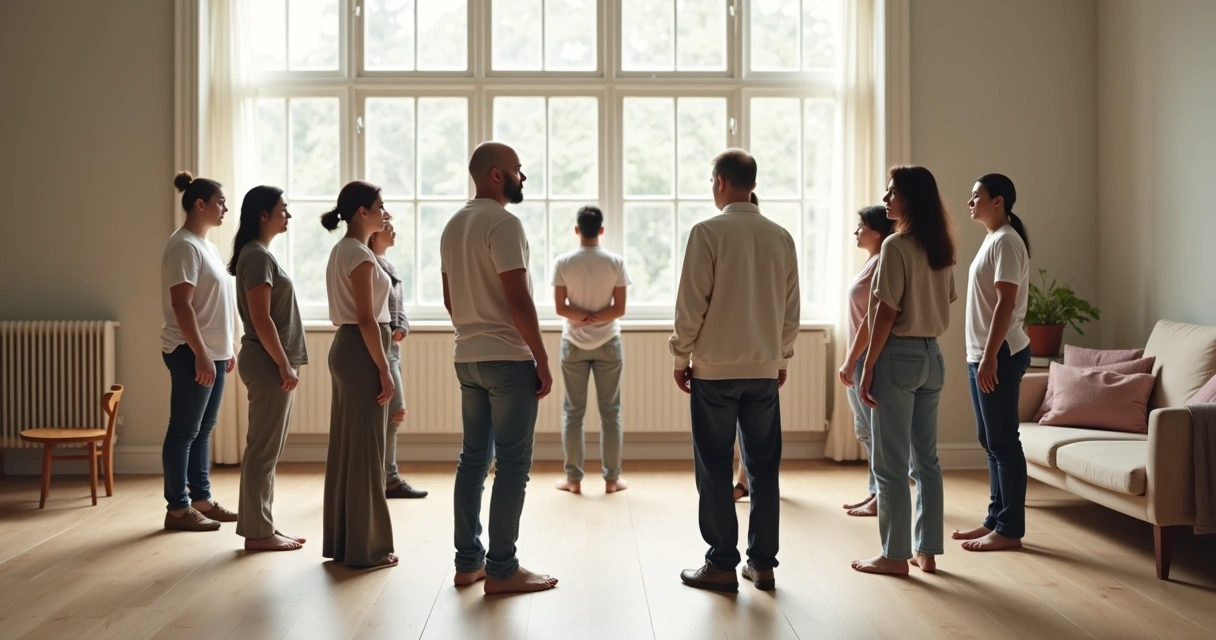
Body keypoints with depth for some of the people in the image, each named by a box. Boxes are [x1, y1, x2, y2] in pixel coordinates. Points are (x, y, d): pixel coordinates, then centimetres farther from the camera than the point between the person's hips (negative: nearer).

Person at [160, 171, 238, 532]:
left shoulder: (206, 245, 16)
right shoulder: (184, 245, -13)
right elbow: (182, 305, -20)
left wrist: (226, 348, 20)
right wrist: (200, 354, -22)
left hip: (214, 351, 9)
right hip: (191, 353, -9)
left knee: (203, 429, 14)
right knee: (184, 431, -2)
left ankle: (201, 499, 22)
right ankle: (177, 508, 5)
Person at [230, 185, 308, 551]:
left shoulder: (260, 254, 17)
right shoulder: (257, 256, -13)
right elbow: (261, 319, -19)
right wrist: (284, 365, -17)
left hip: (269, 361, 10)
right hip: (267, 362, -10)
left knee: (267, 449, 13)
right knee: (263, 450, -4)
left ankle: (262, 527, 20)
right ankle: (258, 532, 4)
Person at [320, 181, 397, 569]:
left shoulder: (341, 251, 15)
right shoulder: (360, 254, -15)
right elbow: (366, 319, -19)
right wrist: (384, 369, -17)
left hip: (343, 348, 10)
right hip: (361, 352, -10)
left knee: (346, 446, 13)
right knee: (365, 450, -3)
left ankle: (341, 540, 22)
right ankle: (365, 546, 5)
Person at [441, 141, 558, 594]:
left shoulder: (454, 225, 14)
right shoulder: (503, 223, -14)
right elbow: (518, 299, -19)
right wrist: (543, 360, -14)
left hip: (468, 358, 9)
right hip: (509, 358, -9)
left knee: (474, 457, 13)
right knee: (512, 463, -2)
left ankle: (468, 562, 19)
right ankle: (501, 569, 3)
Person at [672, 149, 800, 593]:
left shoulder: (708, 232, -10)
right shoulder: (781, 237, 3)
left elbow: (691, 303, -11)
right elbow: (791, 307, 8)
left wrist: (681, 357, 0)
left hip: (715, 368, -4)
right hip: (764, 368, 4)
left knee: (715, 469, 5)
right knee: (763, 467, 11)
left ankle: (722, 565, 11)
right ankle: (762, 563, 17)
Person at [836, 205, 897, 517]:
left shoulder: (881, 264, -15)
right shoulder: (871, 263, 15)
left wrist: (851, 360, -18)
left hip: (869, 357, -10)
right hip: (861, 357, 10)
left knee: (877, 428, -3)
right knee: (865, 429, 14)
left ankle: (884, 497, 5)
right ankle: (875, 492, 22)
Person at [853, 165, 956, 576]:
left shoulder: (896, 245, -14)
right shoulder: (941, 248, 10)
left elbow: (887, 313, -16)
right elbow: (945, 306, 14)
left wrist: (867, 367, -13)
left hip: (898, 356, -8)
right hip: (932, 356, 8)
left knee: (890, 463, 1)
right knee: (926, 459, 13)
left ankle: (895, 555, 8)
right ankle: (927, 551, 19)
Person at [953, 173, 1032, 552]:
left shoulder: (1006, 241, -13)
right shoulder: (993, 239, 17)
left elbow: (1006, 303, -20)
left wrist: (990, 356, -23)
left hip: (1001, 354, -10)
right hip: (983, 353, 10)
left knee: (1003, 442, -4)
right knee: (990, 441, 13)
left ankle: (1010, 529, 4)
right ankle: (996, 519, 22)